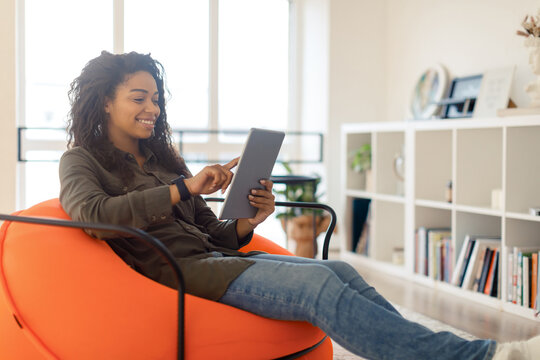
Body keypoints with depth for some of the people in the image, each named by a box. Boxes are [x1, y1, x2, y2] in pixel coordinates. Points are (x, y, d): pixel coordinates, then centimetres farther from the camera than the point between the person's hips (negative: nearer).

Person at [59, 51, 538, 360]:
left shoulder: (162, 158, 26)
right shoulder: (81, 160, 8)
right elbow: (91, 213, -18)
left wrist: (248, 221, -2)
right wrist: (184, 188, -18)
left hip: (214, 258, 7)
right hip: (170, 270, -7)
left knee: (339, 271, -19)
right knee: (317, 284, -28)